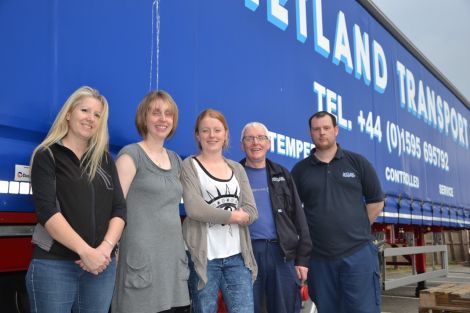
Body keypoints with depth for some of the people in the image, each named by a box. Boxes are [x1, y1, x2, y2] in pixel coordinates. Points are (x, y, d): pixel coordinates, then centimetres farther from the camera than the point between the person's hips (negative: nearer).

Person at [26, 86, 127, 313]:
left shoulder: (105, 159, 13)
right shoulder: (47, 156, 0)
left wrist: (106, 248, -11)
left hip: (102, 264, 4)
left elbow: (119, 208, 6)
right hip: (53, 264, -4)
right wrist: (86, 251, -18)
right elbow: (47, 211, -11)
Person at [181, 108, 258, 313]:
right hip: (204, 256, -3)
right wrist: (233, 215, -6)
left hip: (237, 256, 4)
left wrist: (214, 214, -12)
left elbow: (251, 212, 4)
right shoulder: (189, 166, 1)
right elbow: (194, 209, -14)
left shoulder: (237, 169, 14)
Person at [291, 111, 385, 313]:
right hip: (319, 257, 1)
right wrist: (307, 235, 2)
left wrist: (357, 228, 4)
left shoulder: (357, 163, 5)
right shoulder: (300, 170, 5)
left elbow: (376, 202, 8)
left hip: (358, 252, -1)